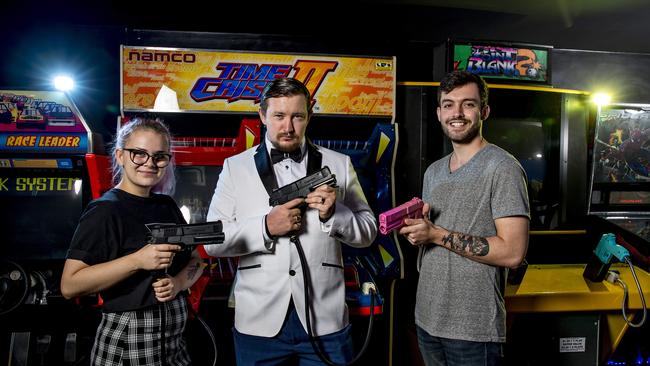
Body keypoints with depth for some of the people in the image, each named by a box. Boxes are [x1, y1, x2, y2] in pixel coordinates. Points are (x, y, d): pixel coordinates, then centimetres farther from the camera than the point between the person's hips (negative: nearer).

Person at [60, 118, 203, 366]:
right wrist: (138, 260, -26)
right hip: (125, 343, -6)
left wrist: (178, 282, -11)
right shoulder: (104, 211, -12)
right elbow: (69, 286, -17)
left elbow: (195, 261, 10)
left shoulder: (167, 206, 7)